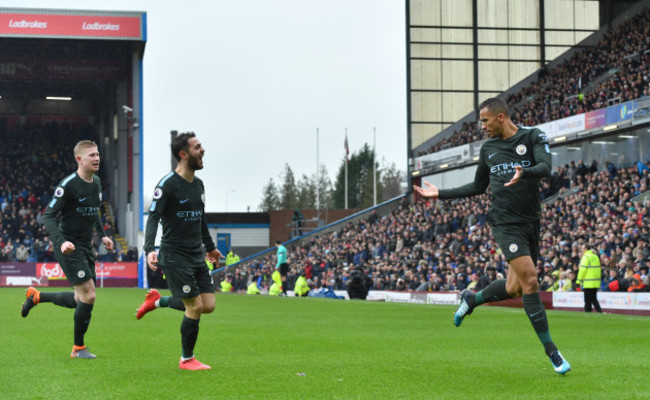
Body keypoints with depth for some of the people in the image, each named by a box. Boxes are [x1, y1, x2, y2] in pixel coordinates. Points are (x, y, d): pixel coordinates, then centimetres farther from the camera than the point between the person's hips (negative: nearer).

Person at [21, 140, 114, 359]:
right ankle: (78, 348, 5)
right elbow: (48, 216, -18)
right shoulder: (68, 185, -16)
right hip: (69, 248, -8)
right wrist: (61, 241, -30)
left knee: (80, 300, 12)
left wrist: (102, 234, 17)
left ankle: (36, 297, 34)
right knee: (88, 296, -12)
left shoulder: (96, 182, 10)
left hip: (85, 248, 8)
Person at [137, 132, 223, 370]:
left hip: (197, 256, 8)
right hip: (175, 256, -8)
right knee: (195, 307, -8)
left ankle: (157, 301, 23)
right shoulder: (168, 184, -13)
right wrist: (150, 249, -32)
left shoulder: (198, 185, 11)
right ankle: (186, 360, 11)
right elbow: (153, 218, -18)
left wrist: (210, 247, 34)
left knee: (208, 305, 2)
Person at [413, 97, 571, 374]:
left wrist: (524, 173, -38)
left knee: (514, 288, 4)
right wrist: (441, 194, 20)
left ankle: (472, 299, 36)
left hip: (530, 222, 1)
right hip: (506, 223, 0)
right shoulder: (488, 148, 10)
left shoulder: (533, 137, 0)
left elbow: (546, 167, -18)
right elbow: (478, 186, 22)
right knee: (529, 280, -16)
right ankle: (551, 351, -8)